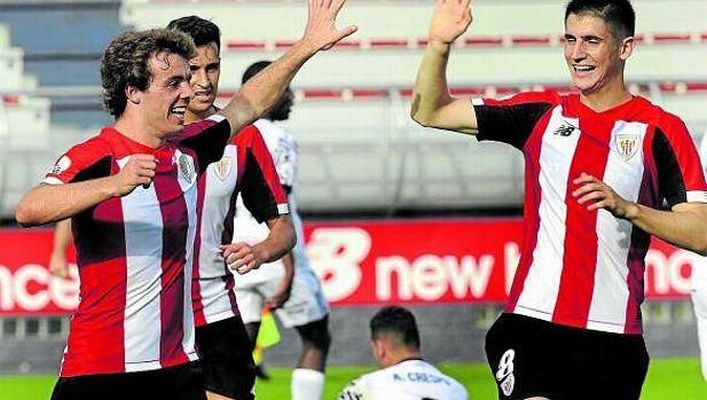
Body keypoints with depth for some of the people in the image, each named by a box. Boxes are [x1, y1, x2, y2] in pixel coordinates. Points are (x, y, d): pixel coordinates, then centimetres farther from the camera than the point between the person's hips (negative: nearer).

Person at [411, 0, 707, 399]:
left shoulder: (661, 130, 2)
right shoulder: (542, 113, 10)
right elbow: (429, 112, 14)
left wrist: (626, 208, -18)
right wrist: (439, 44, -2)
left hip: (615, 335, -1)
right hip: (532, 324, 1)